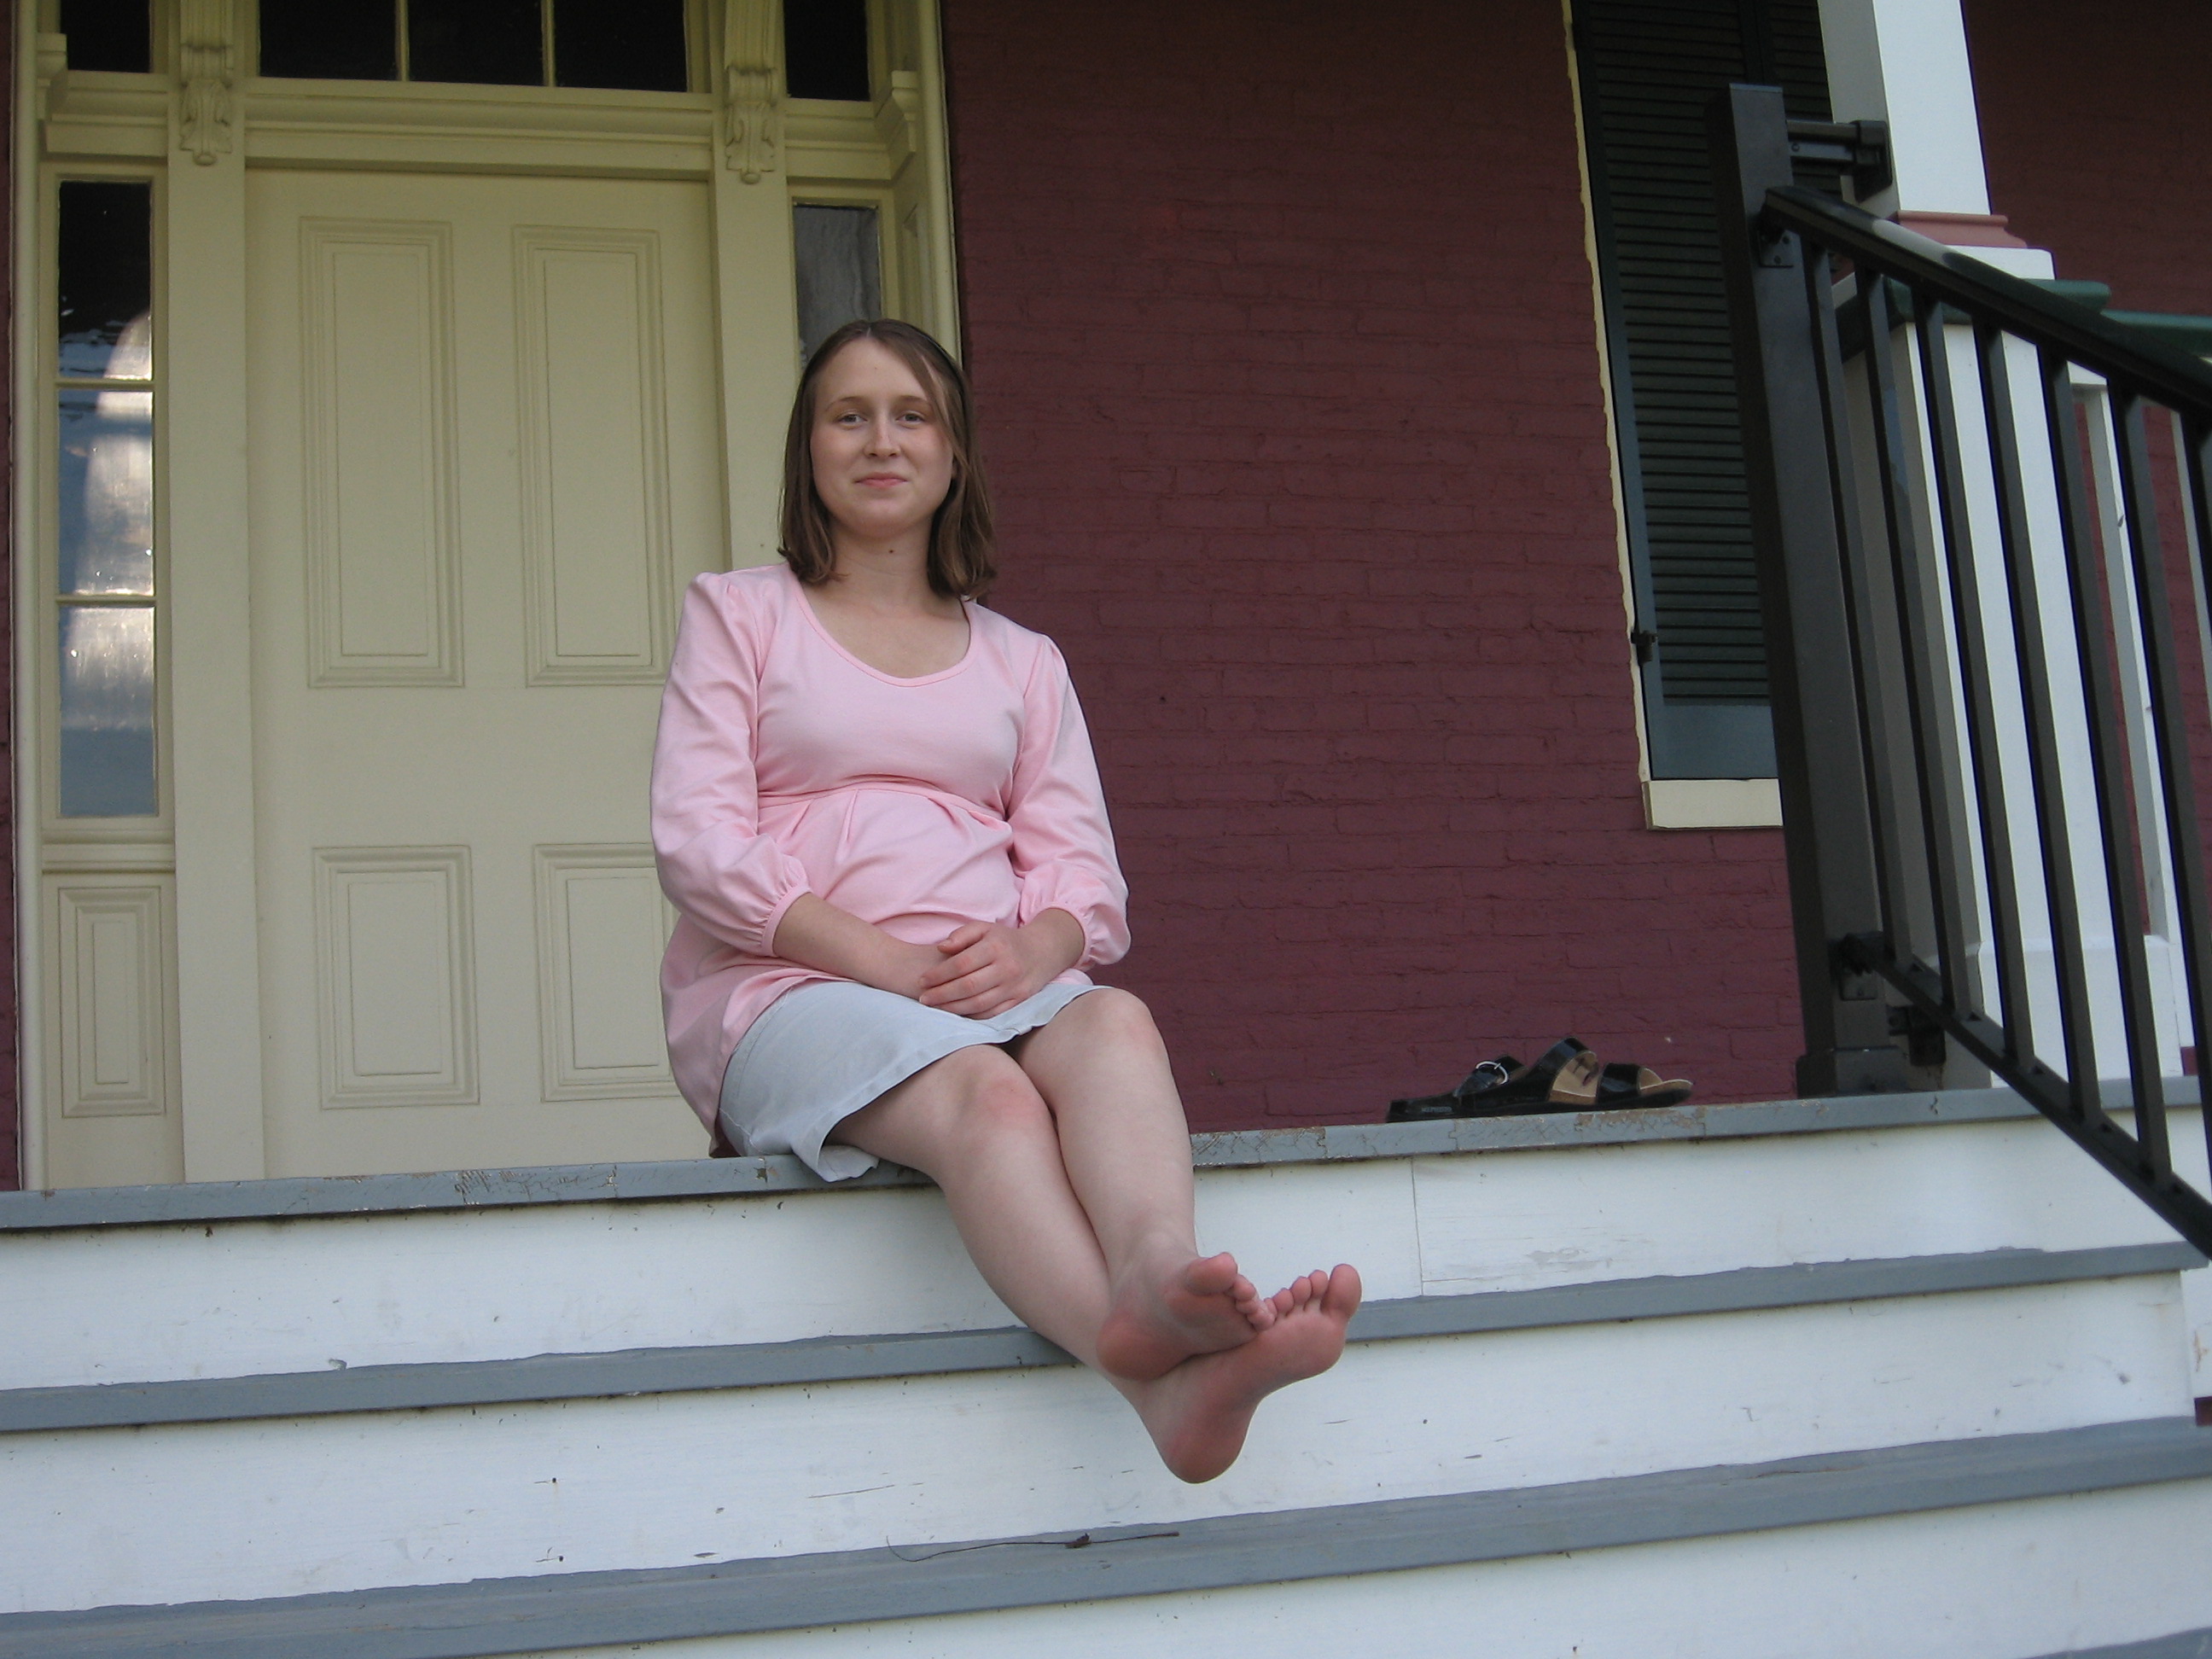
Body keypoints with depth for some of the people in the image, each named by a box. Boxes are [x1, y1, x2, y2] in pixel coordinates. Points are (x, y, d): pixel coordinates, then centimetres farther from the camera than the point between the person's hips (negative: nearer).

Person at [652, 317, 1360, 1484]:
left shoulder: (1022, 662, 26)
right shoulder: (739, 613, 16)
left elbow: (1085, 868, 14)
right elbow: (698, 846, 1)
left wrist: (1040, 945, -13)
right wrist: (881, 961, -14)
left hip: (997, 990, 3)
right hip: (790, 992, -3)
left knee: (1114, 1024, -34)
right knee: (983, 1091, -37)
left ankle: (1159, 1273, -65)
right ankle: (1157, 1380, -63)